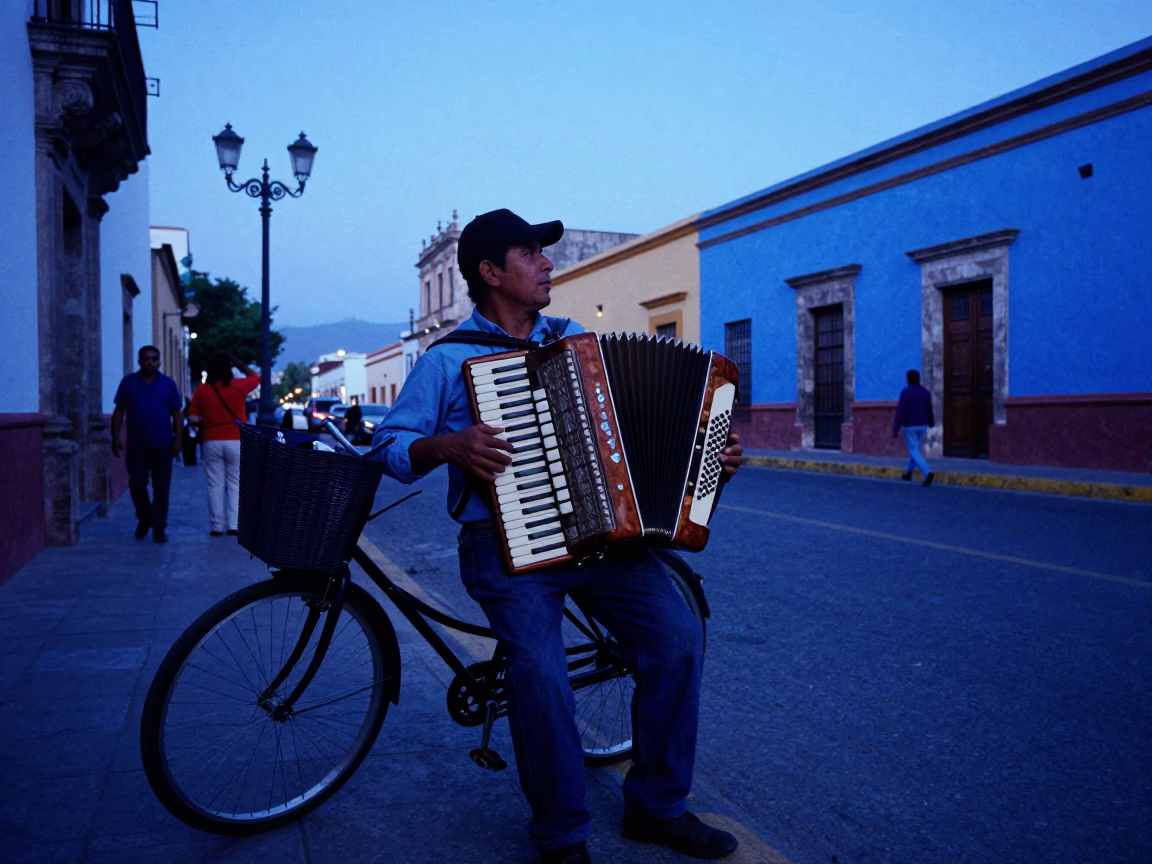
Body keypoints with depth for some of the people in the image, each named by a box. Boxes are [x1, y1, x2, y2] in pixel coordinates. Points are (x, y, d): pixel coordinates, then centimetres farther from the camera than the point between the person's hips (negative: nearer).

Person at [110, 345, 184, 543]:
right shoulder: (128, 382, 4)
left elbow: (177, 414, 4)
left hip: (162, 445, 0)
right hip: (136, 445, 0)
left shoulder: (168, 384, 4)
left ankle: (159, 527, 10)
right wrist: (115, 437, -1)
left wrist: (178, 440, -3)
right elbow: (119, 412, 6)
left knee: (161, 487, 2)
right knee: (137, 484, -1)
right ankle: (144, 518, 24)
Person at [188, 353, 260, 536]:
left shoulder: (202, 390, -2)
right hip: (236, 441, -1)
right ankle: (233, 524, 1)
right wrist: (240, 364, 17)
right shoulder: (238, 386, -5)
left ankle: (217, 526, 5)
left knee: (215, 485, 6)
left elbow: (194, 419, -1)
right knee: (235, 484, 5)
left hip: (211, 442, 1)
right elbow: (256, 377, 14)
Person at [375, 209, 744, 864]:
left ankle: (658, 807, 9)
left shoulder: (578, 344, 15)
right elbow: (390, 446, 0)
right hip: (507, 543, -4)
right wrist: (446, 446, -20)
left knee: (679, 635, -13)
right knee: (541, 670, -26)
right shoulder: (449, 360, 2)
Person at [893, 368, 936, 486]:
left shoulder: (905, 392, -16)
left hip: (910, 427, -6)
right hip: (922, 426, 6)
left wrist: (895, 429, -16)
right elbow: (929, 411, 9)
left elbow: (900, 412, -19)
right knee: (915, 449, 22)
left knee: (914, 452, -5)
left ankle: (927, 473, -24)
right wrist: (931, 423, 29)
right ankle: (907, 473, 32)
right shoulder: (925, 392, 1)